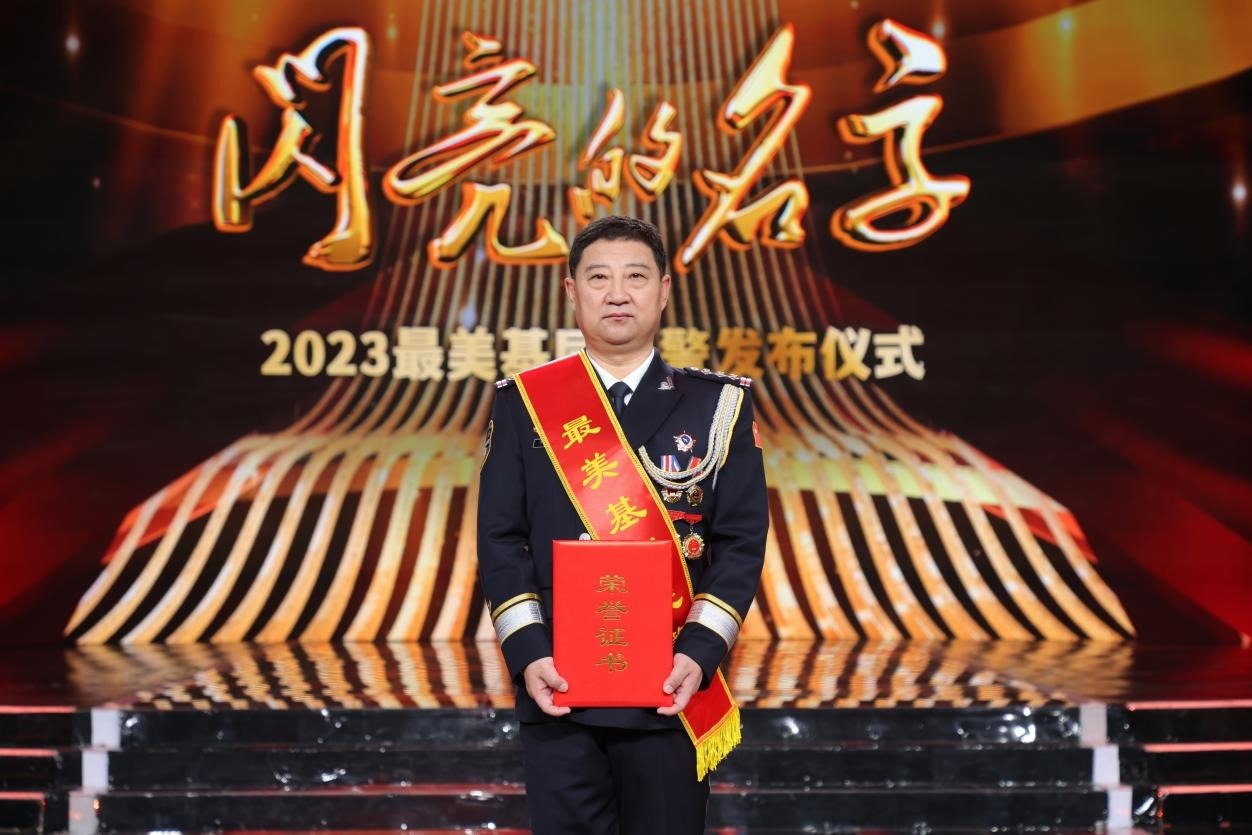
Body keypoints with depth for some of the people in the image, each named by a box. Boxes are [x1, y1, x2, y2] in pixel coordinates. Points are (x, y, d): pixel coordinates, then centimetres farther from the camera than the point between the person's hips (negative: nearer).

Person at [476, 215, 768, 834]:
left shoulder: (718, 405, 4)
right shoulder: (523, 402, 5)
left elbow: (741, 543, 0)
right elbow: (501, 540, 2)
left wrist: (699, 653, -13)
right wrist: (527, 654, -11)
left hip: (673, 691, 0)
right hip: (557, 689, 0)